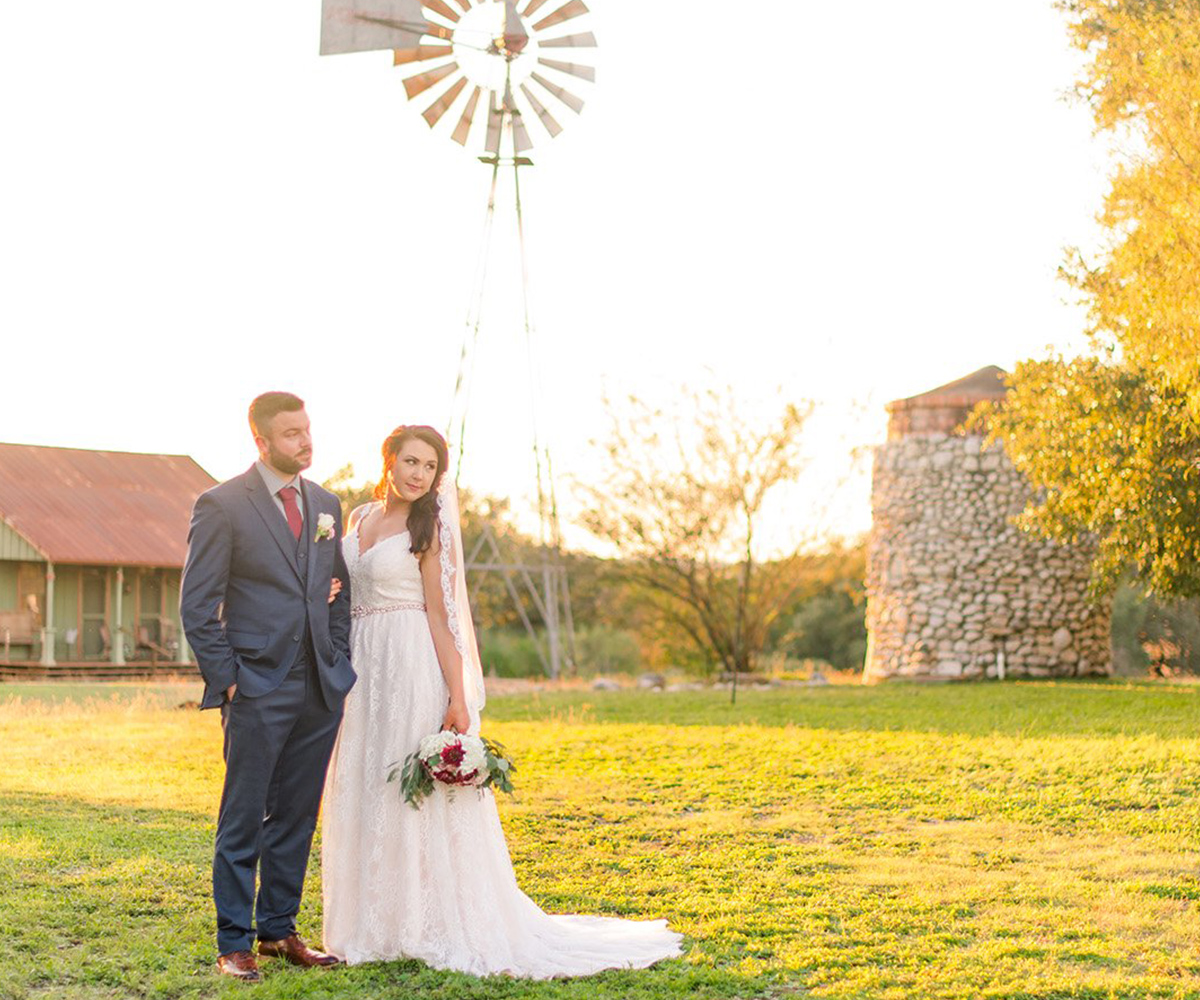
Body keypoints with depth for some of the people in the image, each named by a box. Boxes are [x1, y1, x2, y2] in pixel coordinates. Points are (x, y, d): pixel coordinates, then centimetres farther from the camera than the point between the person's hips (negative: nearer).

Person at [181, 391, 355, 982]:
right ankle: (234, 944, 8)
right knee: (243, 822, 0)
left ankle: (279, 931, 21)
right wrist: (224, 680, -9)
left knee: (296, 818, 11)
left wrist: (341, 667, 9)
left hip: (320, 690, 5)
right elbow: (197, 606, -5)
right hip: (258, 689, -5)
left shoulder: (326, 504, 12)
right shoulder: (222, 505, -6)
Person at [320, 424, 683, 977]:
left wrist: (458, 697, -16)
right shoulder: (358, 518, 11)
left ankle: (426, 926, 5)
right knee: (363, 792, 10)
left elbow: (440, 614, -10)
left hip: (411, 669, -6)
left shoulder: (429, 527, -5)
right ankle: (374, 926, 20)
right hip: (361, 666, 6)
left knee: (415, 795, -3)